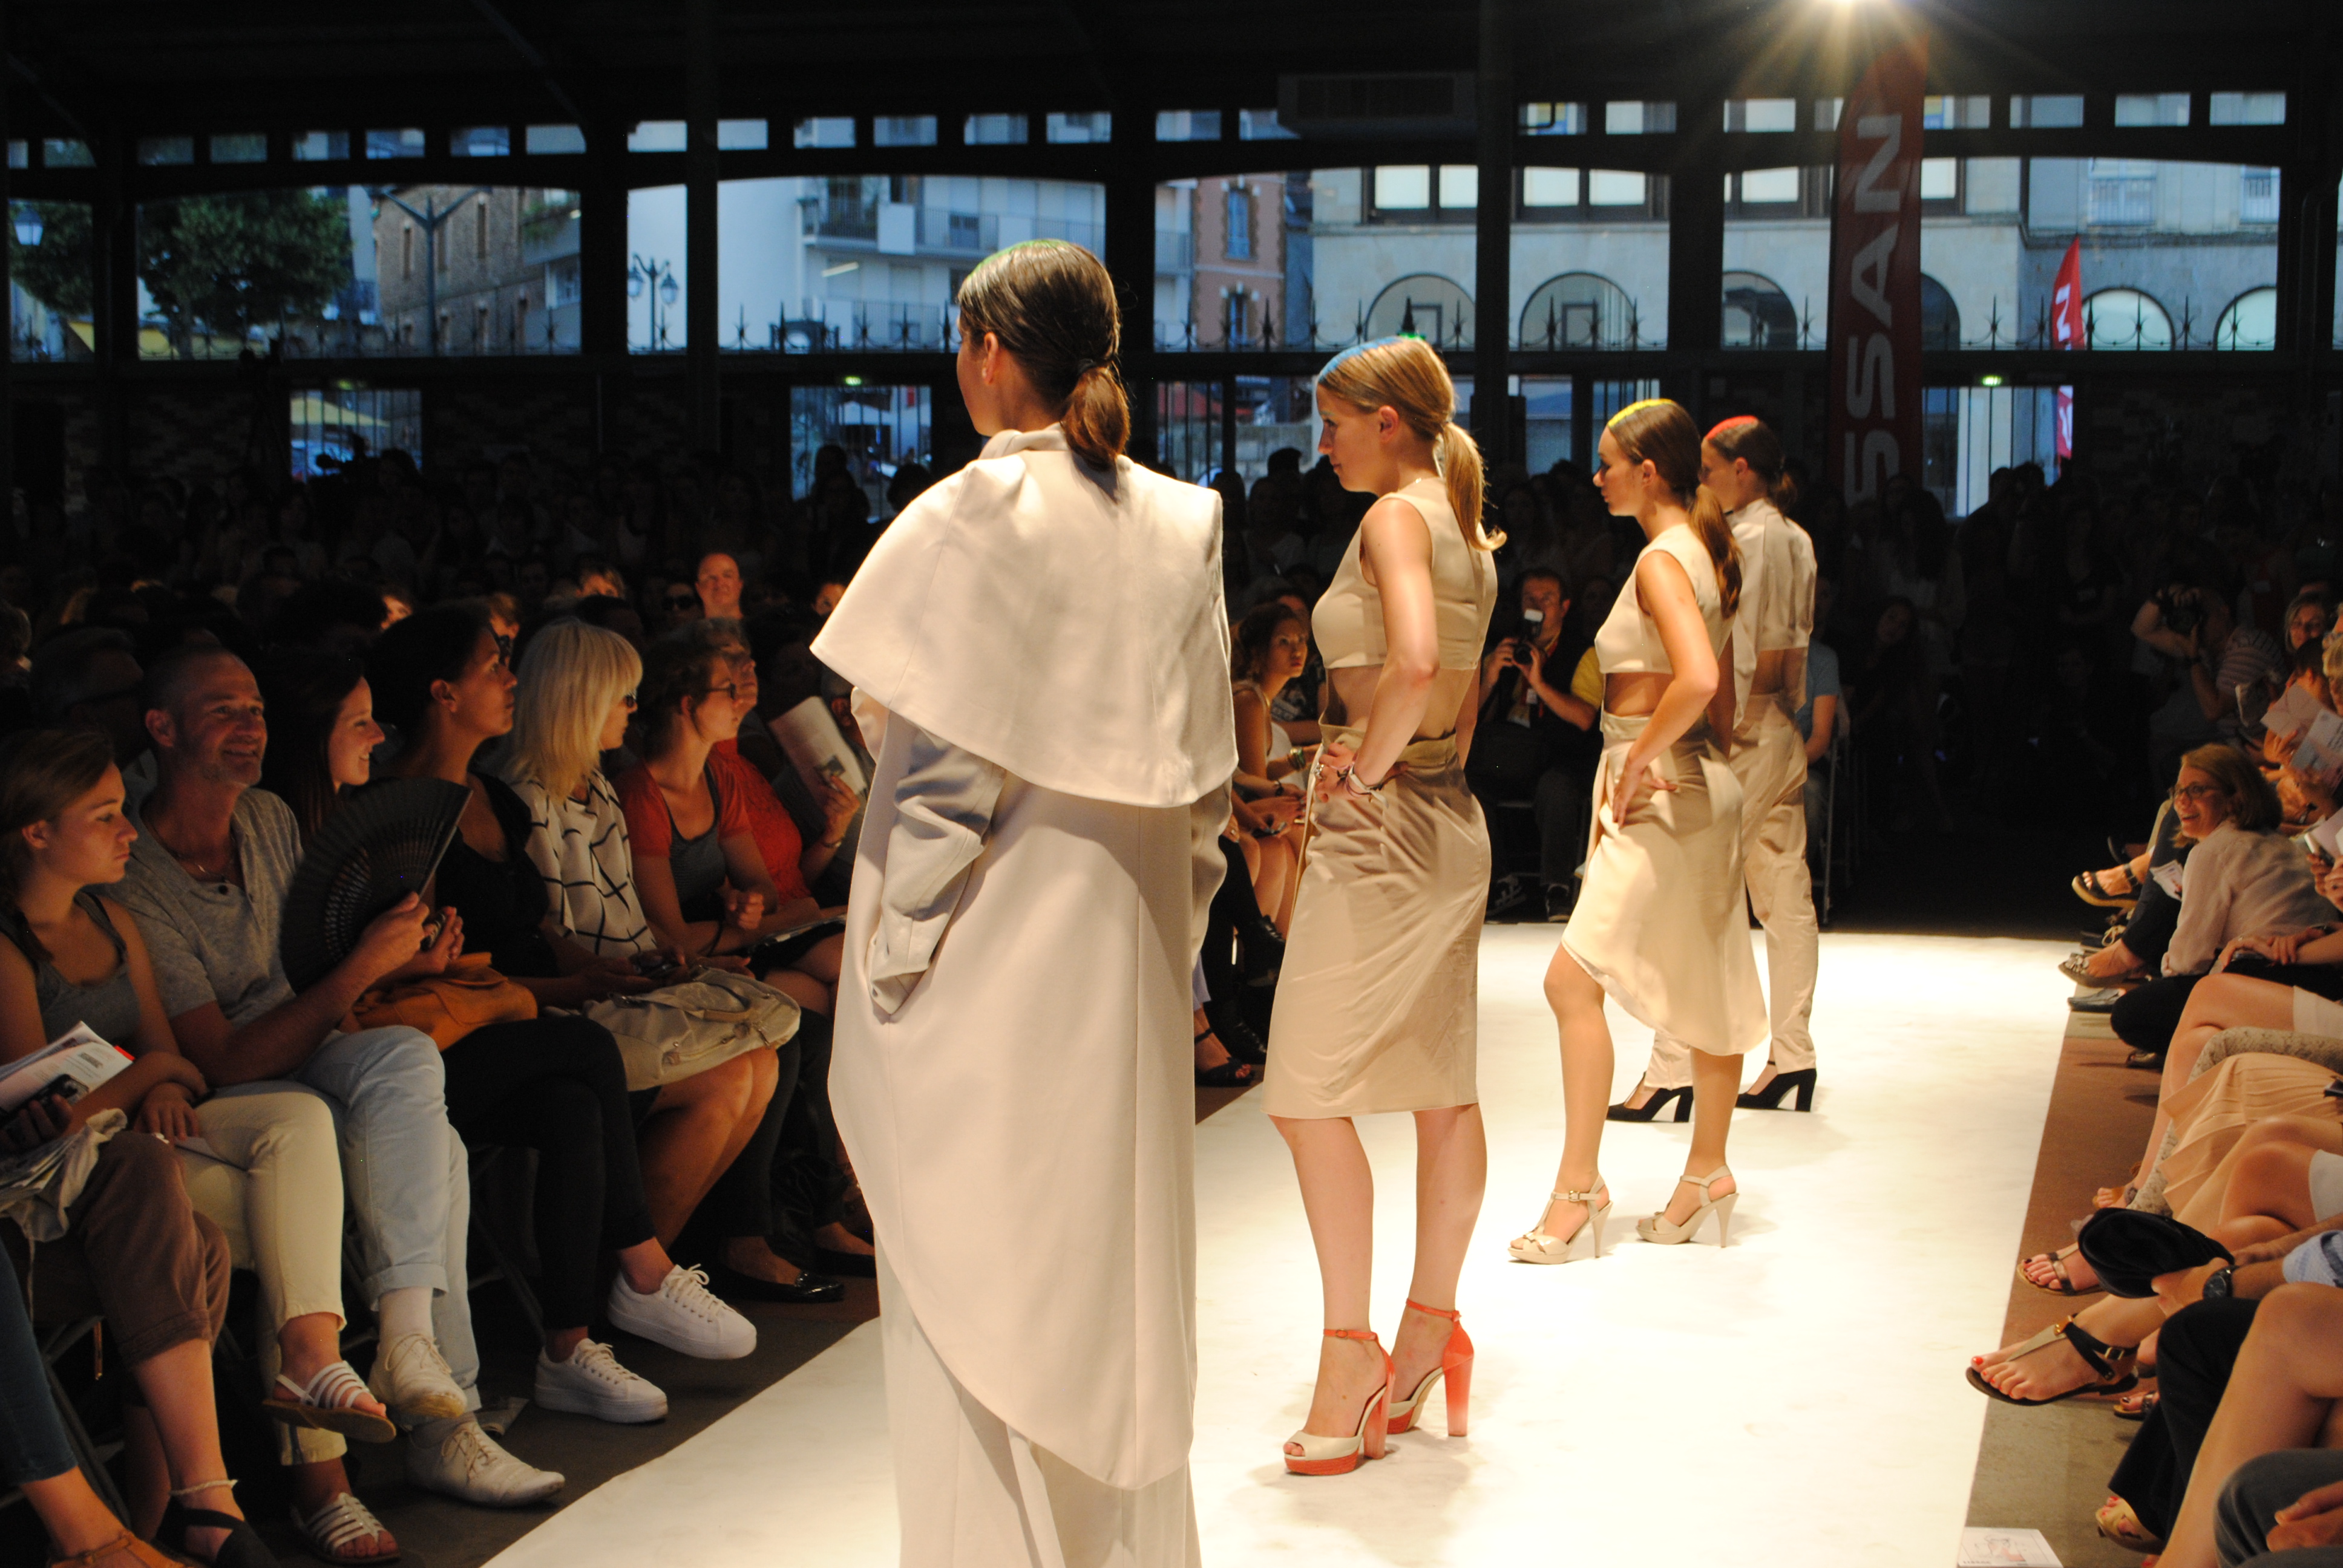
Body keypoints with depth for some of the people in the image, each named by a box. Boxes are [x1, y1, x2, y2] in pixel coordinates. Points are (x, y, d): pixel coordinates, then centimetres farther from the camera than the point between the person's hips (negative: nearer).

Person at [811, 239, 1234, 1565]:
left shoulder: (967, 520, -13)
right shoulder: (1179, 528, 4)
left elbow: (940, 771, -15)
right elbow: (1203, 769, 6)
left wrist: (891, 961, -9)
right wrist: (1172, 929, 13)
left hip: (991, 956, -6)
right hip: (1125, 949, 6)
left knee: (974, 1270, 4)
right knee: (1113, 1252, 16)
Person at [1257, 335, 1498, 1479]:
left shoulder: (1395, 514, -13)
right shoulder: (1463, 529, 15)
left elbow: (1412, 664, -30)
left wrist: (1365, 768, -18)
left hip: (1378, 828, -10)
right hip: (1452, 826, 10)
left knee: (1309, 1095, -3)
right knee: (1443, 1092, 12)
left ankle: (1351, 1352, 1)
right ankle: (1430, 1332, 21)